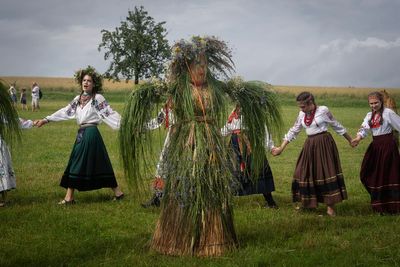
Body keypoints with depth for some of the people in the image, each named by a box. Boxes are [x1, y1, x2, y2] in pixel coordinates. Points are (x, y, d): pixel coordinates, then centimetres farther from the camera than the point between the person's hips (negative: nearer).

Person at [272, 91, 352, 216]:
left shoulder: (323, 110, -9)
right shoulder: (302, 114, 5)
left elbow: (336, 126, 1)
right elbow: (293, 131, 12)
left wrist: (349, 139, 8)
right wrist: (281, 148, 9)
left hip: (324, 144, -6)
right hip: (310, 145, 6)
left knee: (327, 172, -4)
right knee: (305, 172, 7)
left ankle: (330, 206, 1)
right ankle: (306, 203, 22)